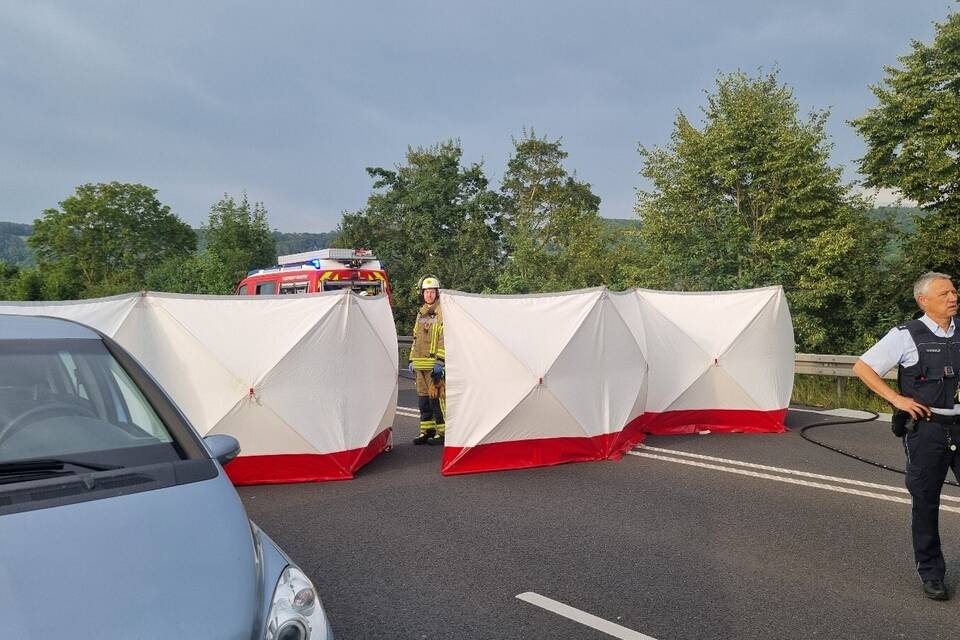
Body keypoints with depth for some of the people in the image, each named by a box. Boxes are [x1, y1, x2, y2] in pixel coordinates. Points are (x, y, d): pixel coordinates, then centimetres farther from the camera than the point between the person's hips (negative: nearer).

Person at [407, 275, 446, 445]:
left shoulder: (443, 313, -6)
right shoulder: (421, 313, 19)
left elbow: (445, 339, -13)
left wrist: (440, 361, -18)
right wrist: (412, 360, 19)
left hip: (434, 365, -8)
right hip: (420, 365, 8)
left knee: (437, 398, -8)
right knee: (423, 398, 11)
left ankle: (442, 432, 0)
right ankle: (427, 431, 19)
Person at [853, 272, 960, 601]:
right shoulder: (906, 336, -6)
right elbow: (862, 367, -4)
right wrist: (896, 399, -9)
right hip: (926, 428, -3)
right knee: (925, 501, 7)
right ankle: (930, 572, 21)